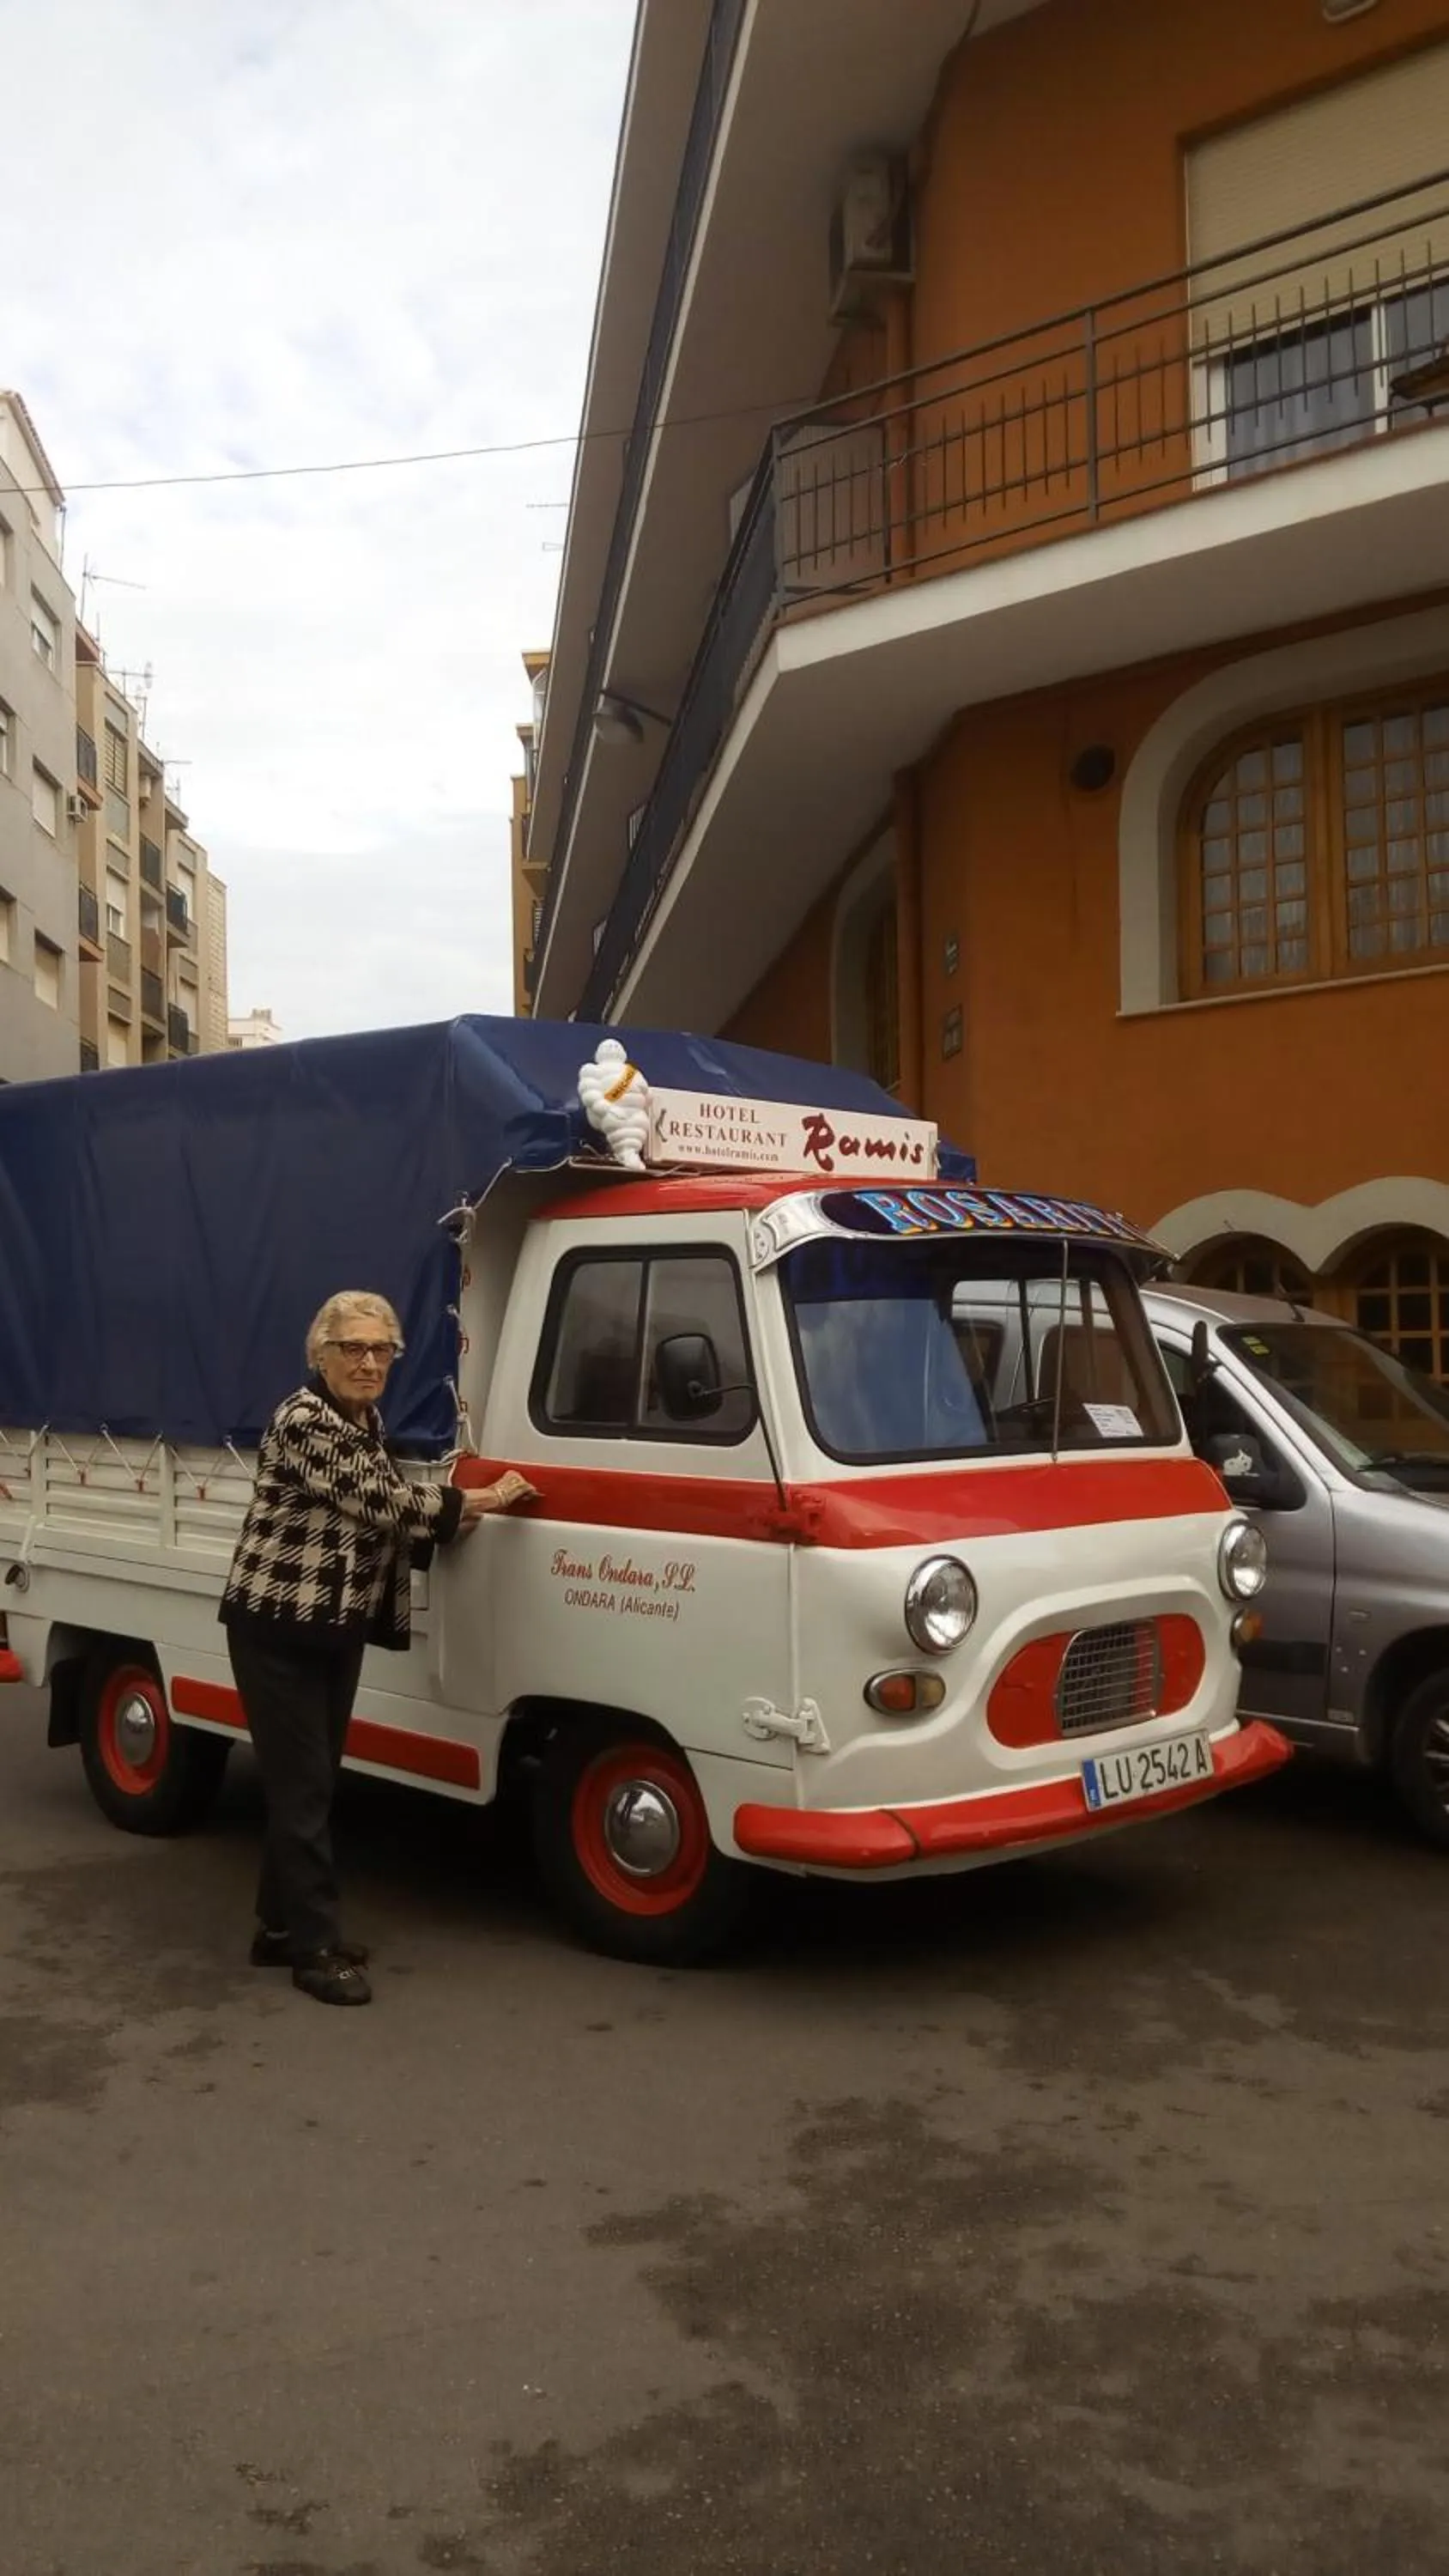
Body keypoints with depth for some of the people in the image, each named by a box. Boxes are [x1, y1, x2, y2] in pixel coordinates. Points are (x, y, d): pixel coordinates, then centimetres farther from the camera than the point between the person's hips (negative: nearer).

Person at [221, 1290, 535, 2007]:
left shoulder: (367, 1421, 9)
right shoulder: (303, 1423, -20)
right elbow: (380, 1502, -23)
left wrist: (449, 1518, -1)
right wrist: (477, 1502, -13)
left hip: (339, 1630, 9)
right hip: (276, 1629, -9)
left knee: (312, 1783, 14)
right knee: (302, 1788, -3)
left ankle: (281, 1928, 26)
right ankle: (316, 1947, 6)